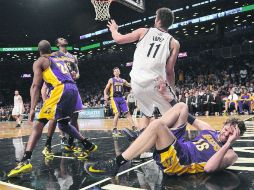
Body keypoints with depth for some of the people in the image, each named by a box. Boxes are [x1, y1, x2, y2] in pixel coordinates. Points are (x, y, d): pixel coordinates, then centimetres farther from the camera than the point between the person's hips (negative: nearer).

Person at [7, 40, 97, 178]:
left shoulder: (39, 62, 11)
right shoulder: (60, 60, 32)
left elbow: (35, 86, 0)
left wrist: (32, 109, -4)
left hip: (61, 89, -7)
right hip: (73, 89, 7)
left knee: (40, 123, -7)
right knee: (63, 123, 25)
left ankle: (25, 160, -19)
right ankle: (88, 145, 29)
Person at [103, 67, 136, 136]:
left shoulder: (123, 80, 14)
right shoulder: (111, 80, 3)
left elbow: (131, 85, 17)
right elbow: (106, 89, 2)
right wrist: (105, 95, -17)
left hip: (121, 98, 4)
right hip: (114, 98, -4)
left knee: (127, 112, -1)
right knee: (117, 113, -14)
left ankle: (134, 128, -1)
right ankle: (114, 130, -3)